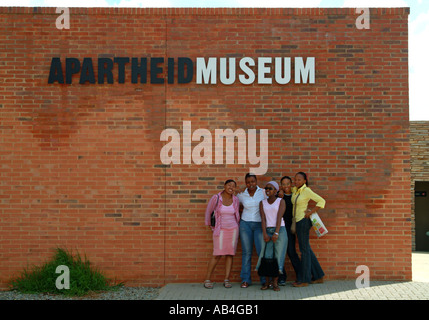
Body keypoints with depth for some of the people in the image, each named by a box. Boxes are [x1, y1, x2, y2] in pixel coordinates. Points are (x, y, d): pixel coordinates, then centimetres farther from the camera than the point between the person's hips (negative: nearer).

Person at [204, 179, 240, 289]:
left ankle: (226, 280, 9)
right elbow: (208, 211, 3)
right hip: (220, 230, -3)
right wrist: (209, 225, 10)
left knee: (230, 254, 3)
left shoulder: (235, 200, 0)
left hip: (233, 229, 4)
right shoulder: (216, 198, -10)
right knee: (217, 255, -7)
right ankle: (207, 280, 2)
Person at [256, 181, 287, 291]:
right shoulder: (262, 203, 12)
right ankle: (267, 281, 1)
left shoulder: (281, 201, 3)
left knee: (279, 255, -5)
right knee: (267, 256, -5)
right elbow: (263, 218, 2)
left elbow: (279, 217, -7)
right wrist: (264, 233, -10)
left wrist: (276, 233, -17)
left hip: (280, 230, -2)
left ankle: (275, 282, 0)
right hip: (267, 231, 2)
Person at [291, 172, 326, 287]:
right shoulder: (294, 190, 9)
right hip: (298, 221, 8)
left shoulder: (307, 191, -12)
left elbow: (322, 201, -13)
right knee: (307, 249, 12)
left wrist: (310, 212, -15)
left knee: (304, 249, -3)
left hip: (303, 221, -8)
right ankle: (319, 276, 21)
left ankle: (304, 280, 3)